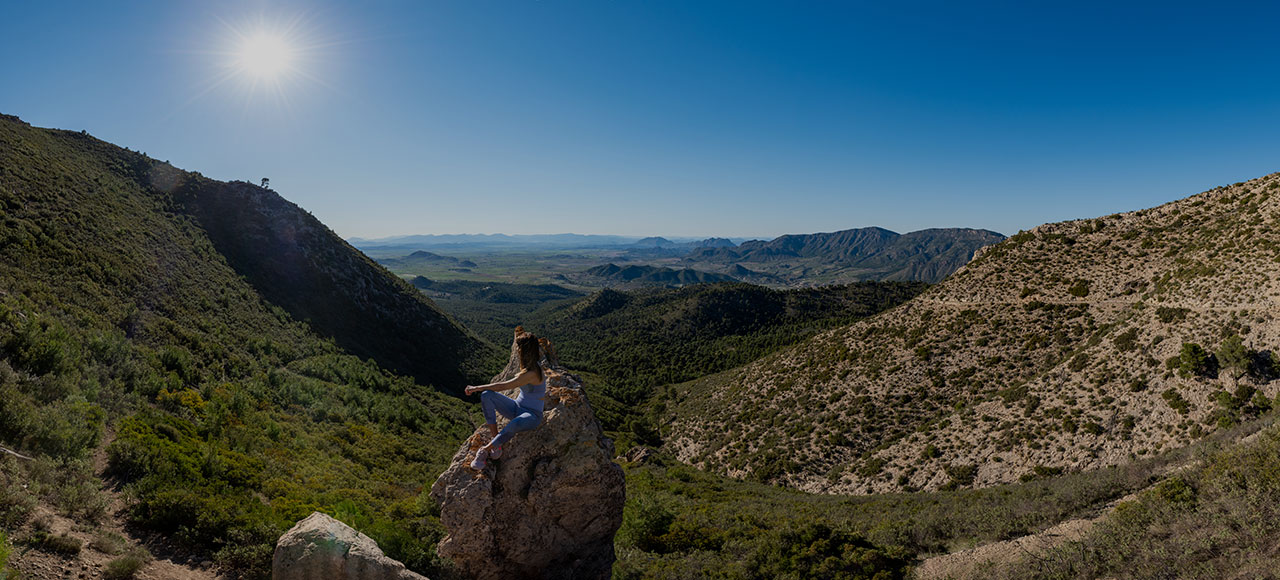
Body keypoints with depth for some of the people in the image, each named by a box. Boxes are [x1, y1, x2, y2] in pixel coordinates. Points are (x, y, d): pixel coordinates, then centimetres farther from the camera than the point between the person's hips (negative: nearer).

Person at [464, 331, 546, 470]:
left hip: (532, 415, -9)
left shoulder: (531, 373, -24)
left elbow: (503, 386, -23)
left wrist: (476, 388, -14)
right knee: (486, 395, -15)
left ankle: (485, 450, -25)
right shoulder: (528, 366, 4)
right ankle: (495, 440, -17)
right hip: (517, 407, 9)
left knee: (515, 424, -46)